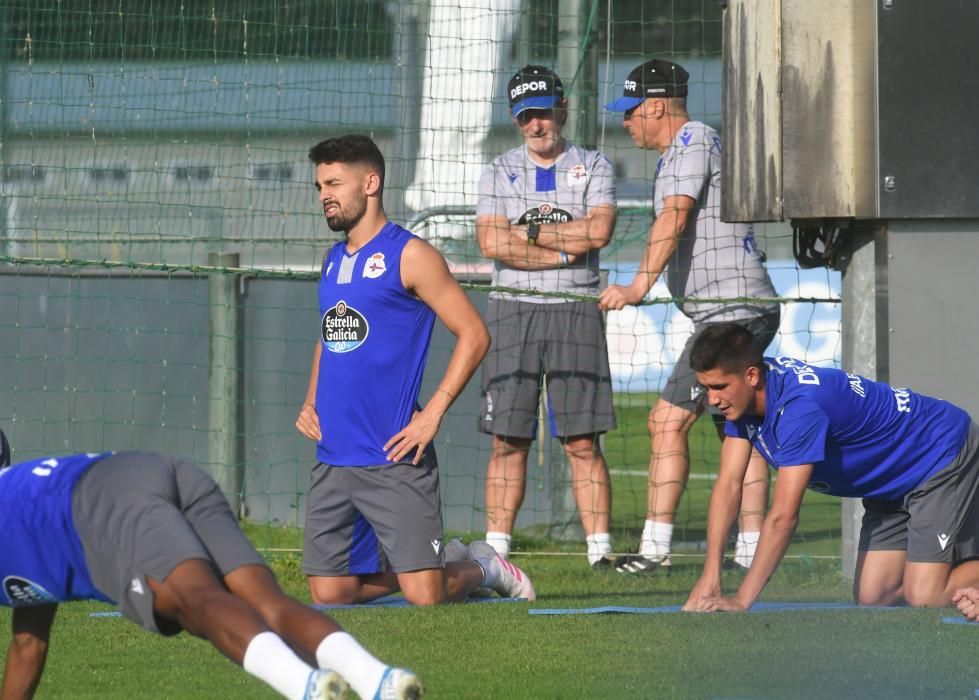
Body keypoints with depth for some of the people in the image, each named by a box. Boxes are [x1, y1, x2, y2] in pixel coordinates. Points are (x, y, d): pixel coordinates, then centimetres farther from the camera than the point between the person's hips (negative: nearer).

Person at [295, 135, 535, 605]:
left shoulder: (409, 256, -6)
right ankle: (435, 565, 24)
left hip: (393, 459, -7)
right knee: (328, 592, 1)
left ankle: (485, 572, 20)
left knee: (424, 595, -12)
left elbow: (474, 335, -8)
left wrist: (433, 414, -15)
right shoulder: (334, 261, 16)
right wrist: (311, 402, 11)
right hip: (333, 459, 7)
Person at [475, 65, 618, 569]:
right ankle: (495, 549, 0)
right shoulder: (499, 172, 10)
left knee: (583, 441, -4)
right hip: (512, 311, 1)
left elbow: (599, 230, -9)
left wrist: (529, 231, -6)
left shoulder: (593, 167, 9)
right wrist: (564, 250, -9)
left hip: (575, 311, -1)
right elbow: (491, 242, -6)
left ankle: (600, 548, -5)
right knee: (508, 439, -1)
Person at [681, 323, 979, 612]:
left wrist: (741, 601, -38)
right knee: (871, 597, 0)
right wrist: (710, 577, -17)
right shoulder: (743, 396, -10)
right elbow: (729, 484, -9)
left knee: (924, 598, -18)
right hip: (893, 483, 9)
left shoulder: (799, 407, -37)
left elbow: (783, 517, -38)